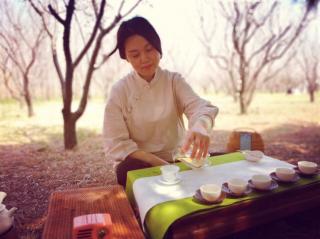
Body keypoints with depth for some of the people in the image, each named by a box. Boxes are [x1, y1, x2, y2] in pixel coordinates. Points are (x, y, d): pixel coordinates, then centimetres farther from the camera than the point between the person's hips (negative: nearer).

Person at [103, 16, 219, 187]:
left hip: (175, 159, 2)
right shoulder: (119, 91, -7)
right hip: (141, 162, -1)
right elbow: (116, 144, -11)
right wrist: (159, 163, -23)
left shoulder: (174, 81, 0)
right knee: (127, 171, -33)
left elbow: (199, 107, -18)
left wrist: (200, 127, -43)